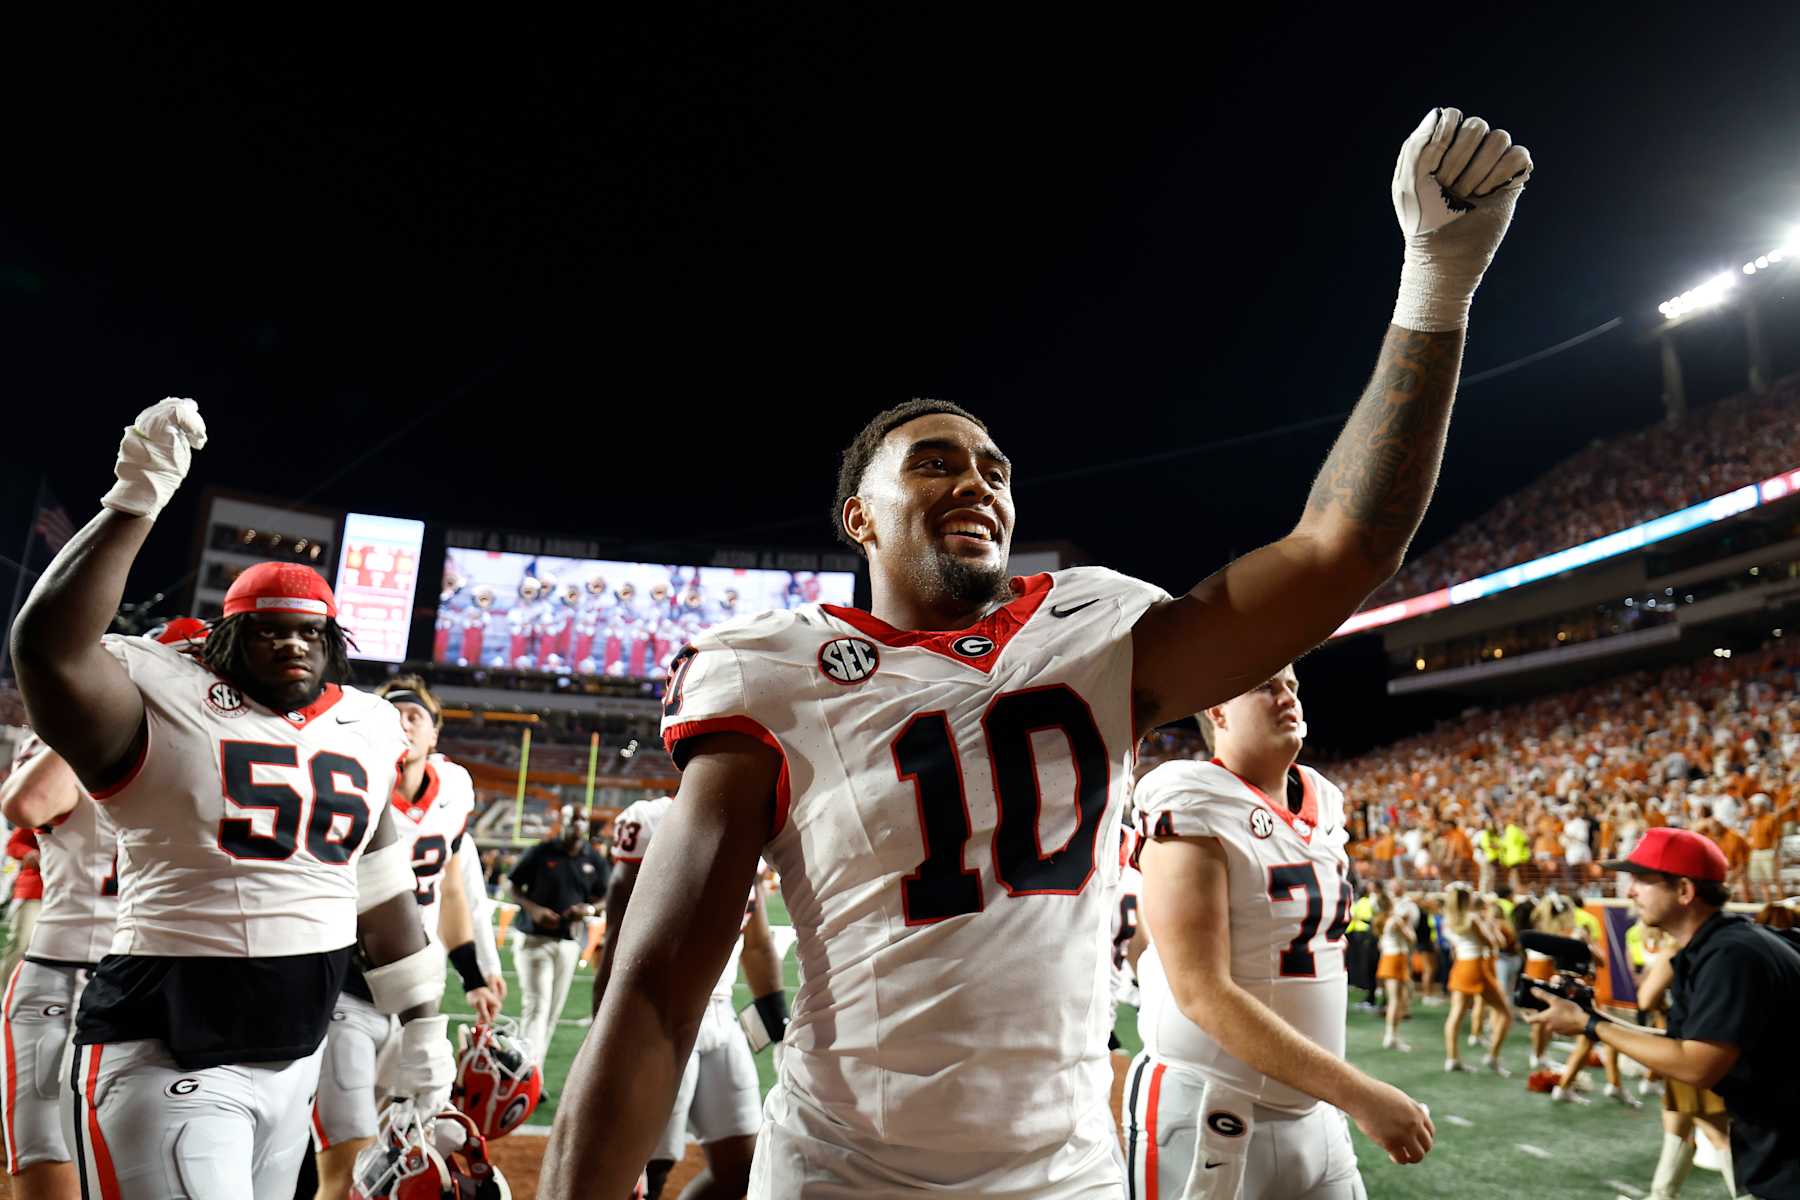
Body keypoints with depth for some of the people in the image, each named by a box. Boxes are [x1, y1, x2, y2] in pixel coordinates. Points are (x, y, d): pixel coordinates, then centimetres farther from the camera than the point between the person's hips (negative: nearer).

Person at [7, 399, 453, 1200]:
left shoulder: (365, 728, 6)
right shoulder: (165, 704, -9)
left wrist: (420, 1015, 15)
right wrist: (136, 501, -29)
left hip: (296, 1057, 6)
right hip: (165, 1061, -6)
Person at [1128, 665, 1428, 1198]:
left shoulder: (1324, 801, 6)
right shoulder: (1193, 804, -19)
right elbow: (1203, 994, -23)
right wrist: (1357, 1092, -23)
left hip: (1312, 1110, 7)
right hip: (1209, 1115, -7)